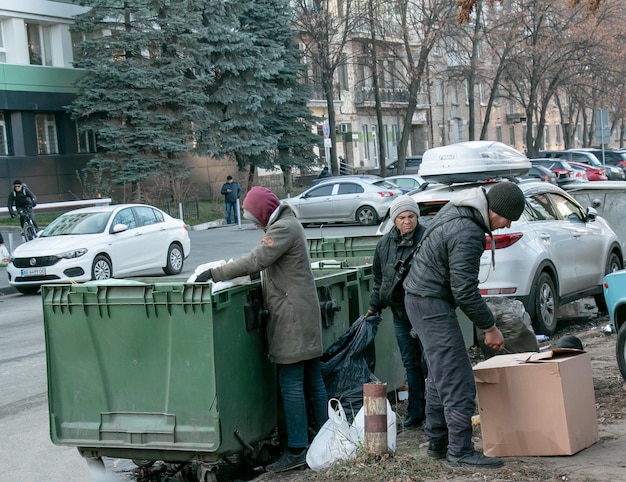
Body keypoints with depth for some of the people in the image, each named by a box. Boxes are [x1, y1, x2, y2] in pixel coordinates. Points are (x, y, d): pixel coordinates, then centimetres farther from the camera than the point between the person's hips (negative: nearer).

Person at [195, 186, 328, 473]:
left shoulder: (283, 228, -14)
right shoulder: (284, 224, 18)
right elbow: (262, 261, 18)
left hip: (292, 315, -10)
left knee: (291, 385, -8)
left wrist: (215, 274, -17)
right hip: (303, 315, 10)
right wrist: (224, 271, 9)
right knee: (312, 382, 12)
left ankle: (296, 451, -7)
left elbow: (256, 261, -22)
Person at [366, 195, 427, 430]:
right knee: (411, 364, 12)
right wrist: (374, 307, 19)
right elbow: (378, 278, 19)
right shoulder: (384, 244, 8)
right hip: (400, 312, 6)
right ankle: (415, 415, 19)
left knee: (427, 363, -3)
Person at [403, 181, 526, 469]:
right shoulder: (467, 234, -26)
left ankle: (437, 443, 24)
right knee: (458, 381, -10)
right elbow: (465, 291, -23)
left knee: (441, 376, 17)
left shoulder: (457, 209, 5)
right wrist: (489, 327, -12)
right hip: (432, 304, -11)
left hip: (419, 298, 11)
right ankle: (460, 452, -7)